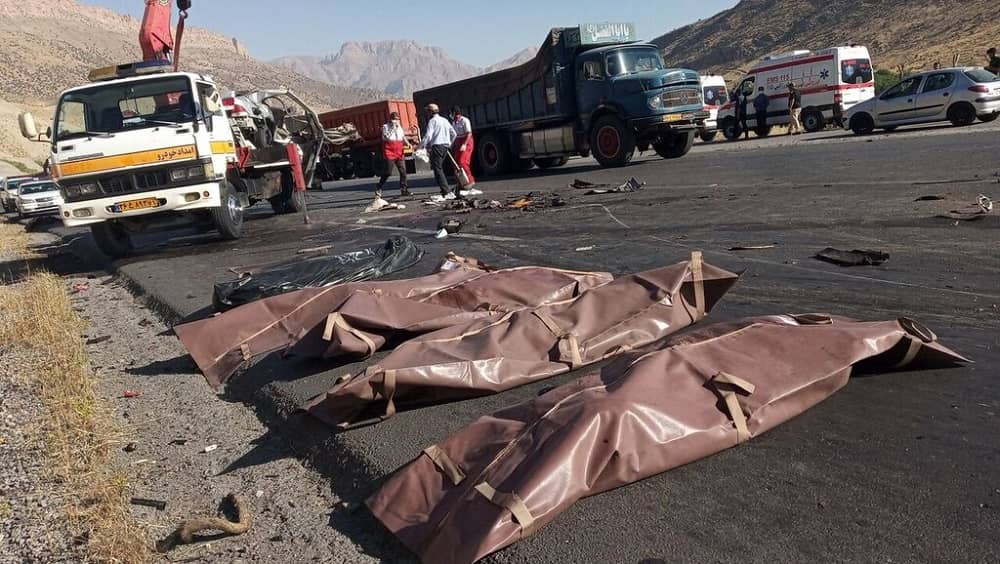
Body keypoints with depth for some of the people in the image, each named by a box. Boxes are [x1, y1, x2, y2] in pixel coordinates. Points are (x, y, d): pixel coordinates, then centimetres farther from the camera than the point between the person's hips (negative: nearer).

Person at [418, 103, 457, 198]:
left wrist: (420, 147, -9)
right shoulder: (445, 120, 18)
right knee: (439, 168, 18)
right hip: (445, 146, 8)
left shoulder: (432, 121, -5)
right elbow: (454, 134, 21)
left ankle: (447, 192, -19)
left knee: (438, 170, -9)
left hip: (437, 146, -8)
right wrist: (449, 144, 32)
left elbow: (428, 136, -14)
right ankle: (445, 190, 15)